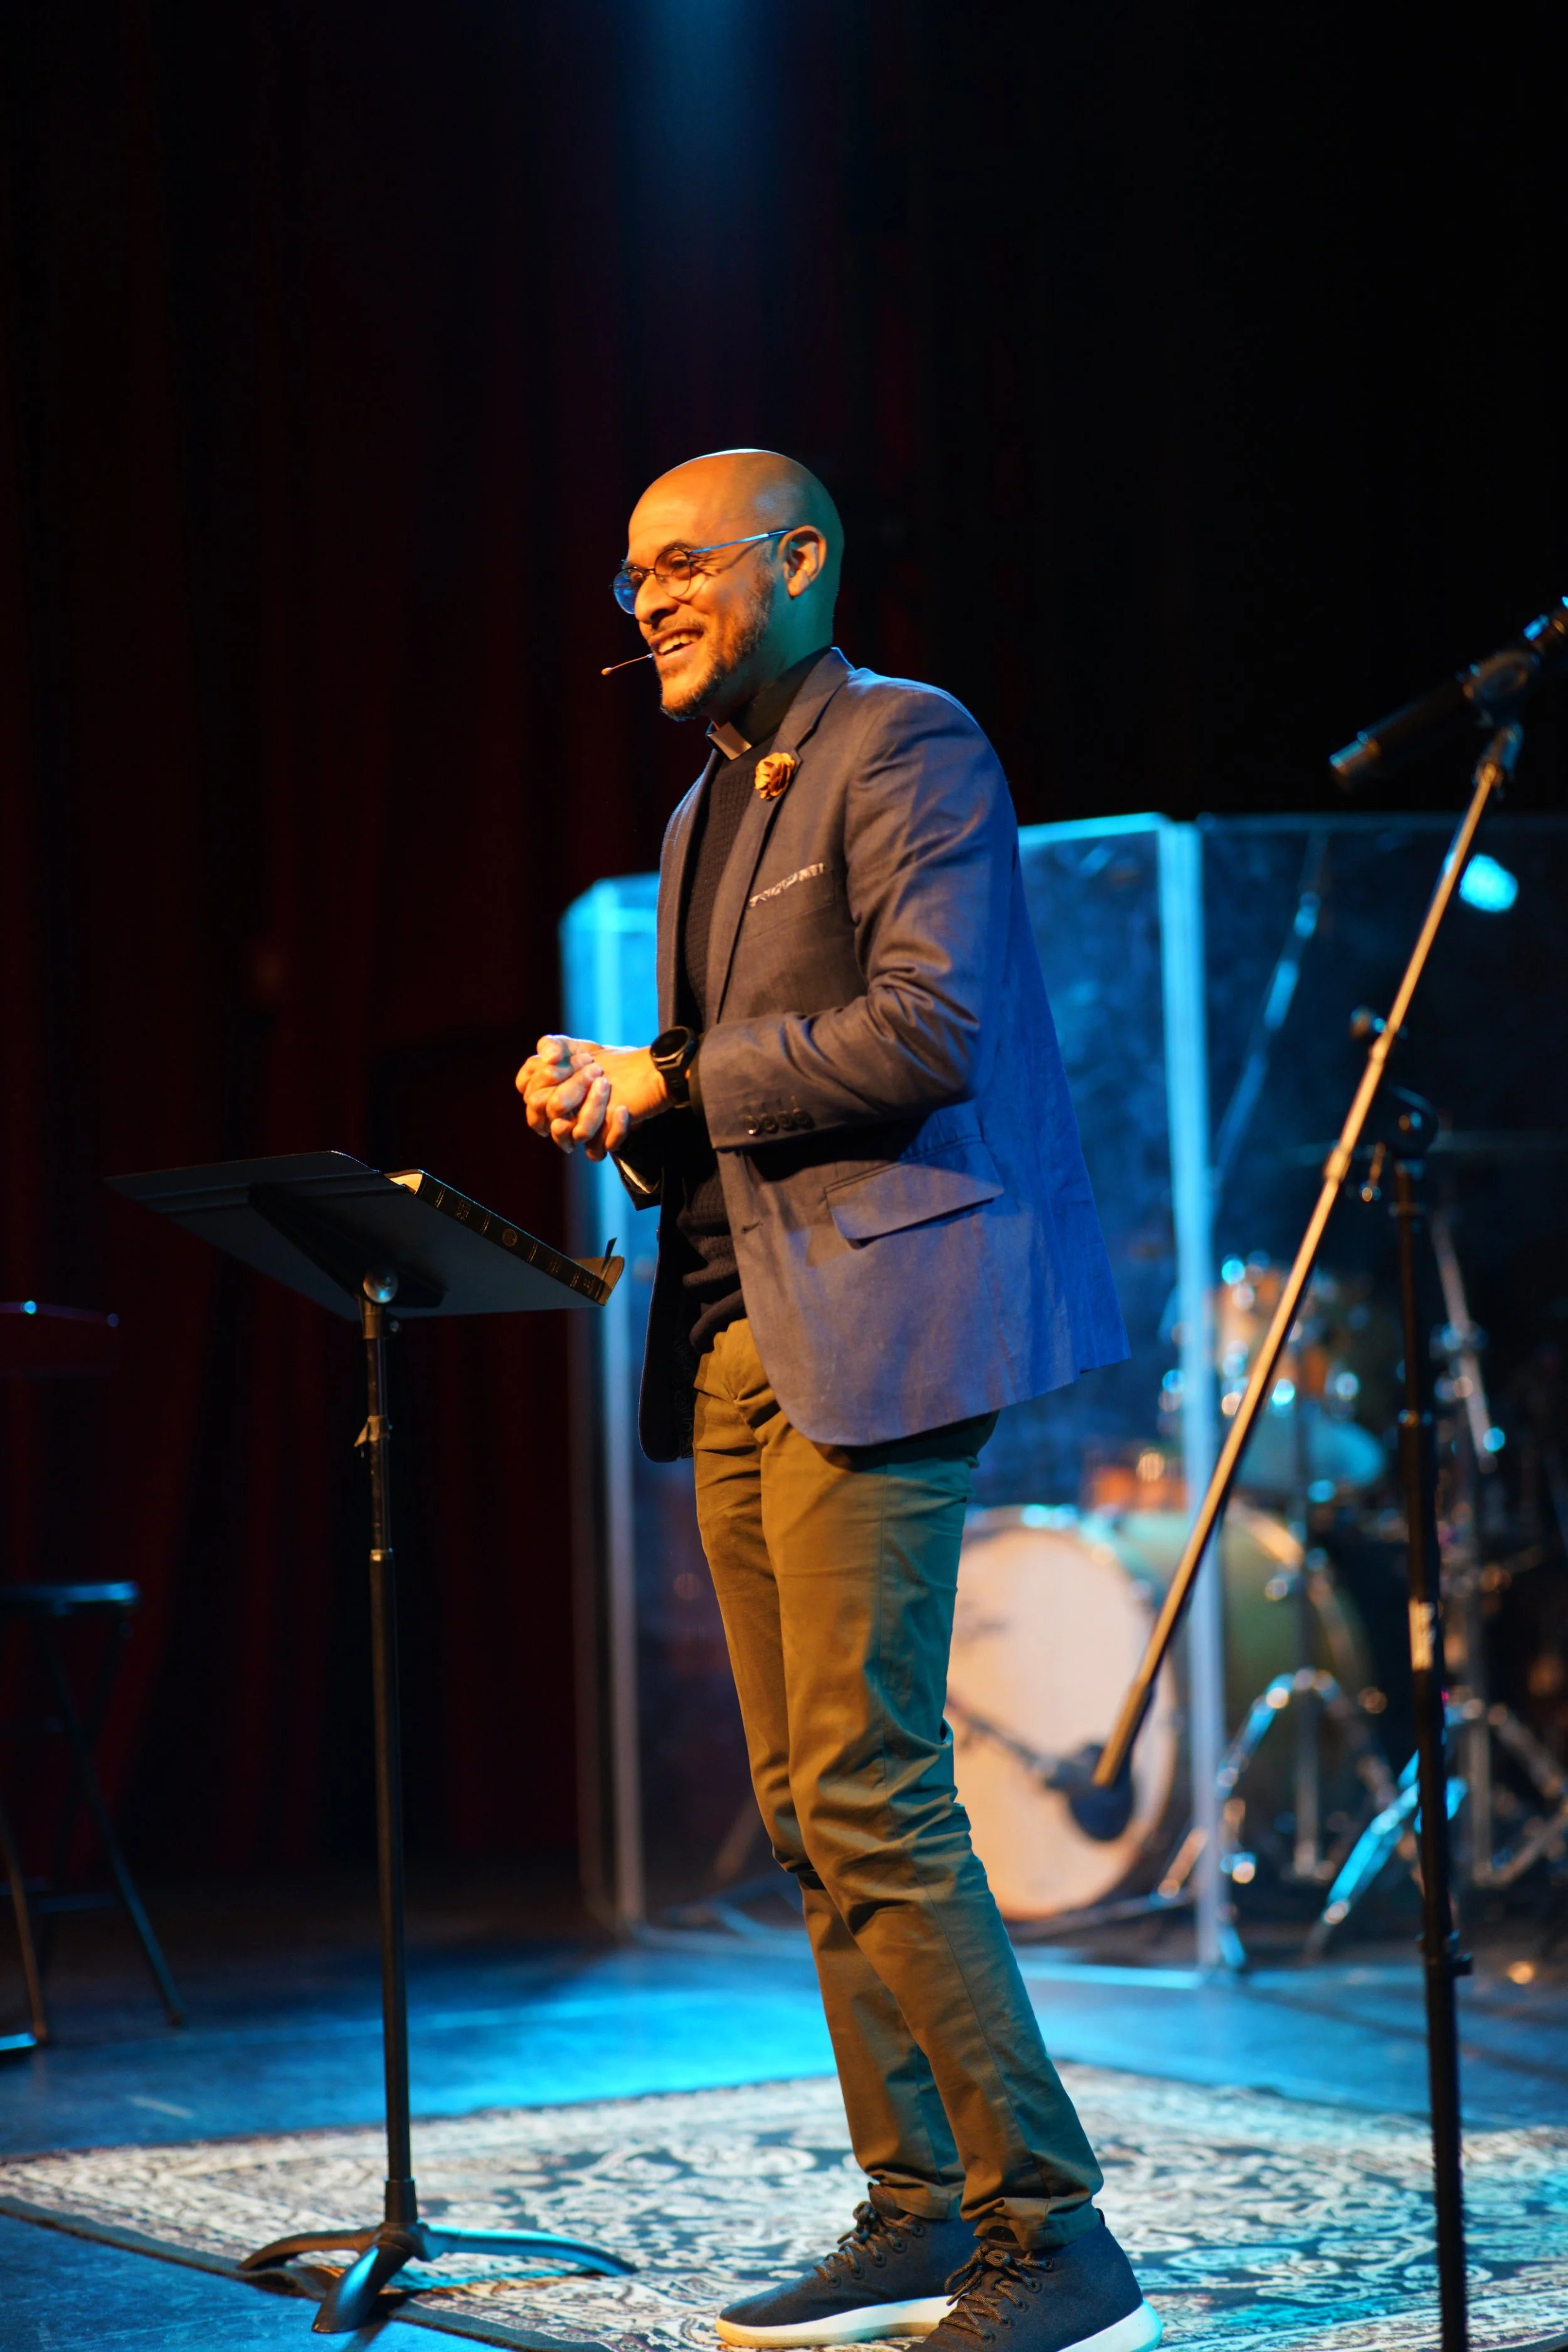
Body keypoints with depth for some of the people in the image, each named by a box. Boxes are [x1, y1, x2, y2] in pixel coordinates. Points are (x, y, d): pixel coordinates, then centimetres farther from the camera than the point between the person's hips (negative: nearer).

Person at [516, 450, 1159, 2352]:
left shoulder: (907, 749, -5)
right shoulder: (706, 810, 22)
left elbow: (932, 1028, -18)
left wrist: (677, 1082, -10)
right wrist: (624, 1114, 4)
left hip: (870, 1327, -9)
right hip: (738, 1338, 9)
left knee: (866, 1789, -14)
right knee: (806, 1807, 8)